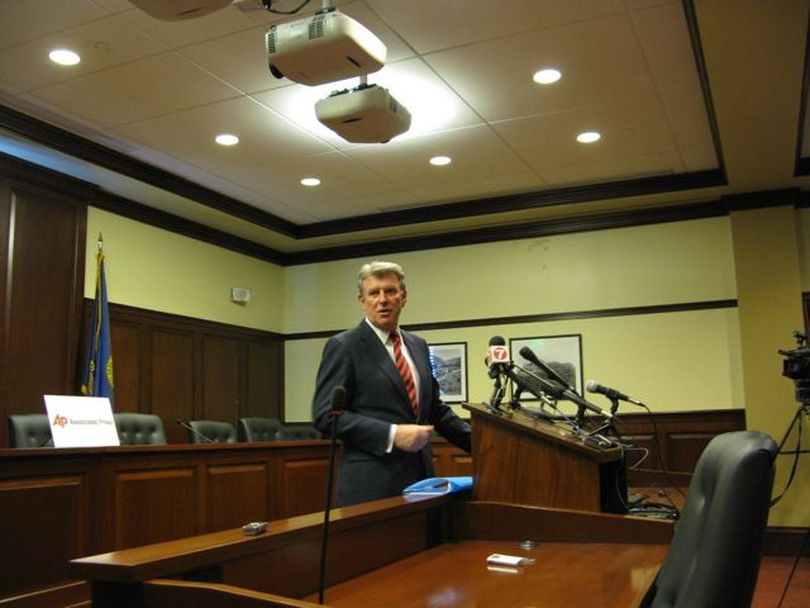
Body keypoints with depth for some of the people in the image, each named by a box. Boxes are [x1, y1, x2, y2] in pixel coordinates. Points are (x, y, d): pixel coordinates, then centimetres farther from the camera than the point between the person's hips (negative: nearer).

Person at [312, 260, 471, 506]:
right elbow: (326, 414, -13)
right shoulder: (343, 346, -5)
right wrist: (392, 434, -20)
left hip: (419, 476, 5)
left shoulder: (418, 346, 14)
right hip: (371, 484, -5)